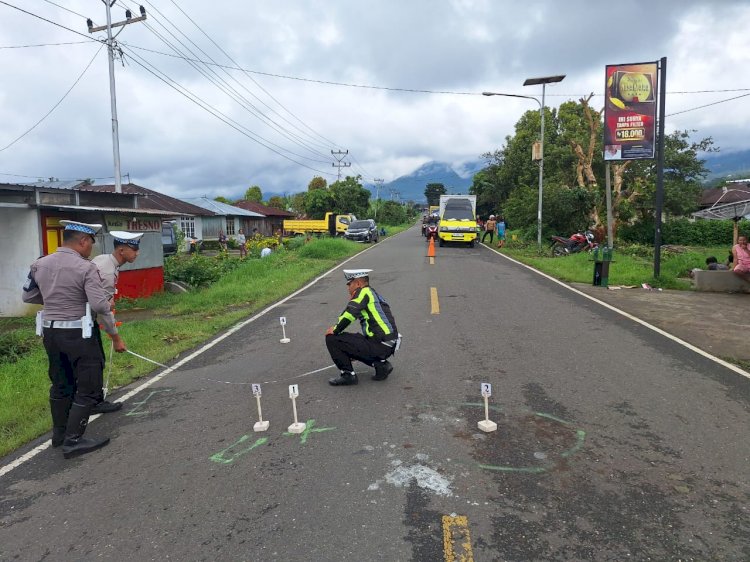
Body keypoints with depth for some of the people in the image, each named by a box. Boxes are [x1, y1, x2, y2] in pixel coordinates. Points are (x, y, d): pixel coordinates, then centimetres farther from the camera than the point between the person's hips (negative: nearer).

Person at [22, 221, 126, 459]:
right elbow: (100, 306, -22)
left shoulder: (40, 264, 4)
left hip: (50, 331, 8)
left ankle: (59, 433, 34)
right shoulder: (86, 268, -16)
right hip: (76, 334, -7)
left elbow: (28, 296, 16)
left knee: (60, 384, 21)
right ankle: (73, 441, 5)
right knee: (88, 388, 3)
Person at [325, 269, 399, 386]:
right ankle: (381, 364, 14)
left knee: (332, 339, -5)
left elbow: (349, 314, -18)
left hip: (379, 345, -9)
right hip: (389, 346, 9)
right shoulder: (374, 294, 22)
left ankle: (348, 375, 0)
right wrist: (352, 301, 19)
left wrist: (335, 330, -5)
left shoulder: (364, 292, -5)